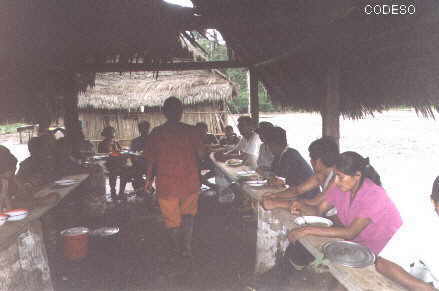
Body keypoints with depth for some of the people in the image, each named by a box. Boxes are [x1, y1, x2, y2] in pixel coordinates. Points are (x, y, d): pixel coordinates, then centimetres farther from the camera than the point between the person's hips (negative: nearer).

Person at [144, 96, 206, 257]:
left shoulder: (156, 133, -4)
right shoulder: (191, 131, -7)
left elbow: (150, 159, 0)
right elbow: (201, 154, -7)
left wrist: (149, 179, 14)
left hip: (166, 184, 0)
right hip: (190, 183, 0)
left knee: (171, 217, 17)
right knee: (188, 212, 21)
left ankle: (177, 247, 35)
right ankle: (187, 245, 9)